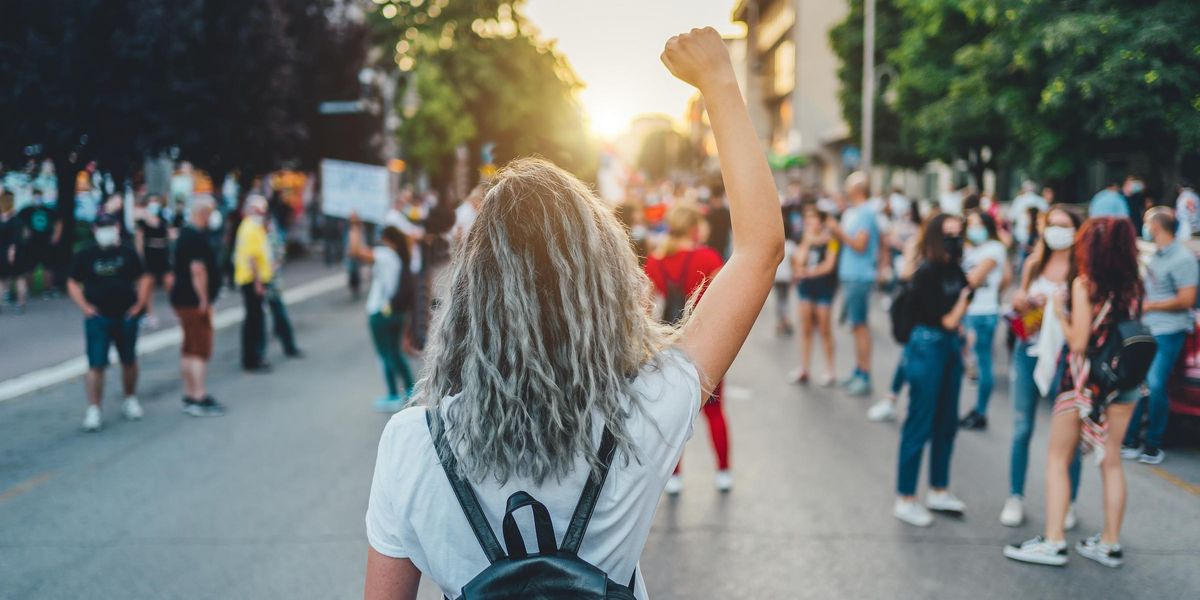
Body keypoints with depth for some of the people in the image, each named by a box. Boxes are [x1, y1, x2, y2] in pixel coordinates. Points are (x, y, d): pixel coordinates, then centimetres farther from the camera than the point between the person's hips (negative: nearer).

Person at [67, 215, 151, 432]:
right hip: (98, 317, -2)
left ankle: (131, 400, 32)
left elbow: (143, 279, 9)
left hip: (126, 316, 2)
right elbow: (73, 284, 4)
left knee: (129, 361, 14)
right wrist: (85, 307, -8)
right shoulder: (85, 255, -1)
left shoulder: (127, 252, 3)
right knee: (96, 364, -7)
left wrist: (139, 304, -1)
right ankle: (93, 410, -4)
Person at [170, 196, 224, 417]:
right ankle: (200, 399, -6)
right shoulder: (197, 237, -18)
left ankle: (190, 395, 20)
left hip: (182, 298, 10)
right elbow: (198, 270, -25)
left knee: (189, 349, 14)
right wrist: (204, 301, -20)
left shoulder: (184, 233, 15)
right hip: (194, 301, -10)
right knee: (201, 350, -7)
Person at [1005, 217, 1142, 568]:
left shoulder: (1084, 284, -13)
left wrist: (1060, 315, 0)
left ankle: (1053, 543, 2)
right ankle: (1110, 543, 18)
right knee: (1111, 461, 12)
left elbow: (1078, 342, -15)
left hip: (1086, 379, -5)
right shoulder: (1132, 285, 3)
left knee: (1058, 460, 4)